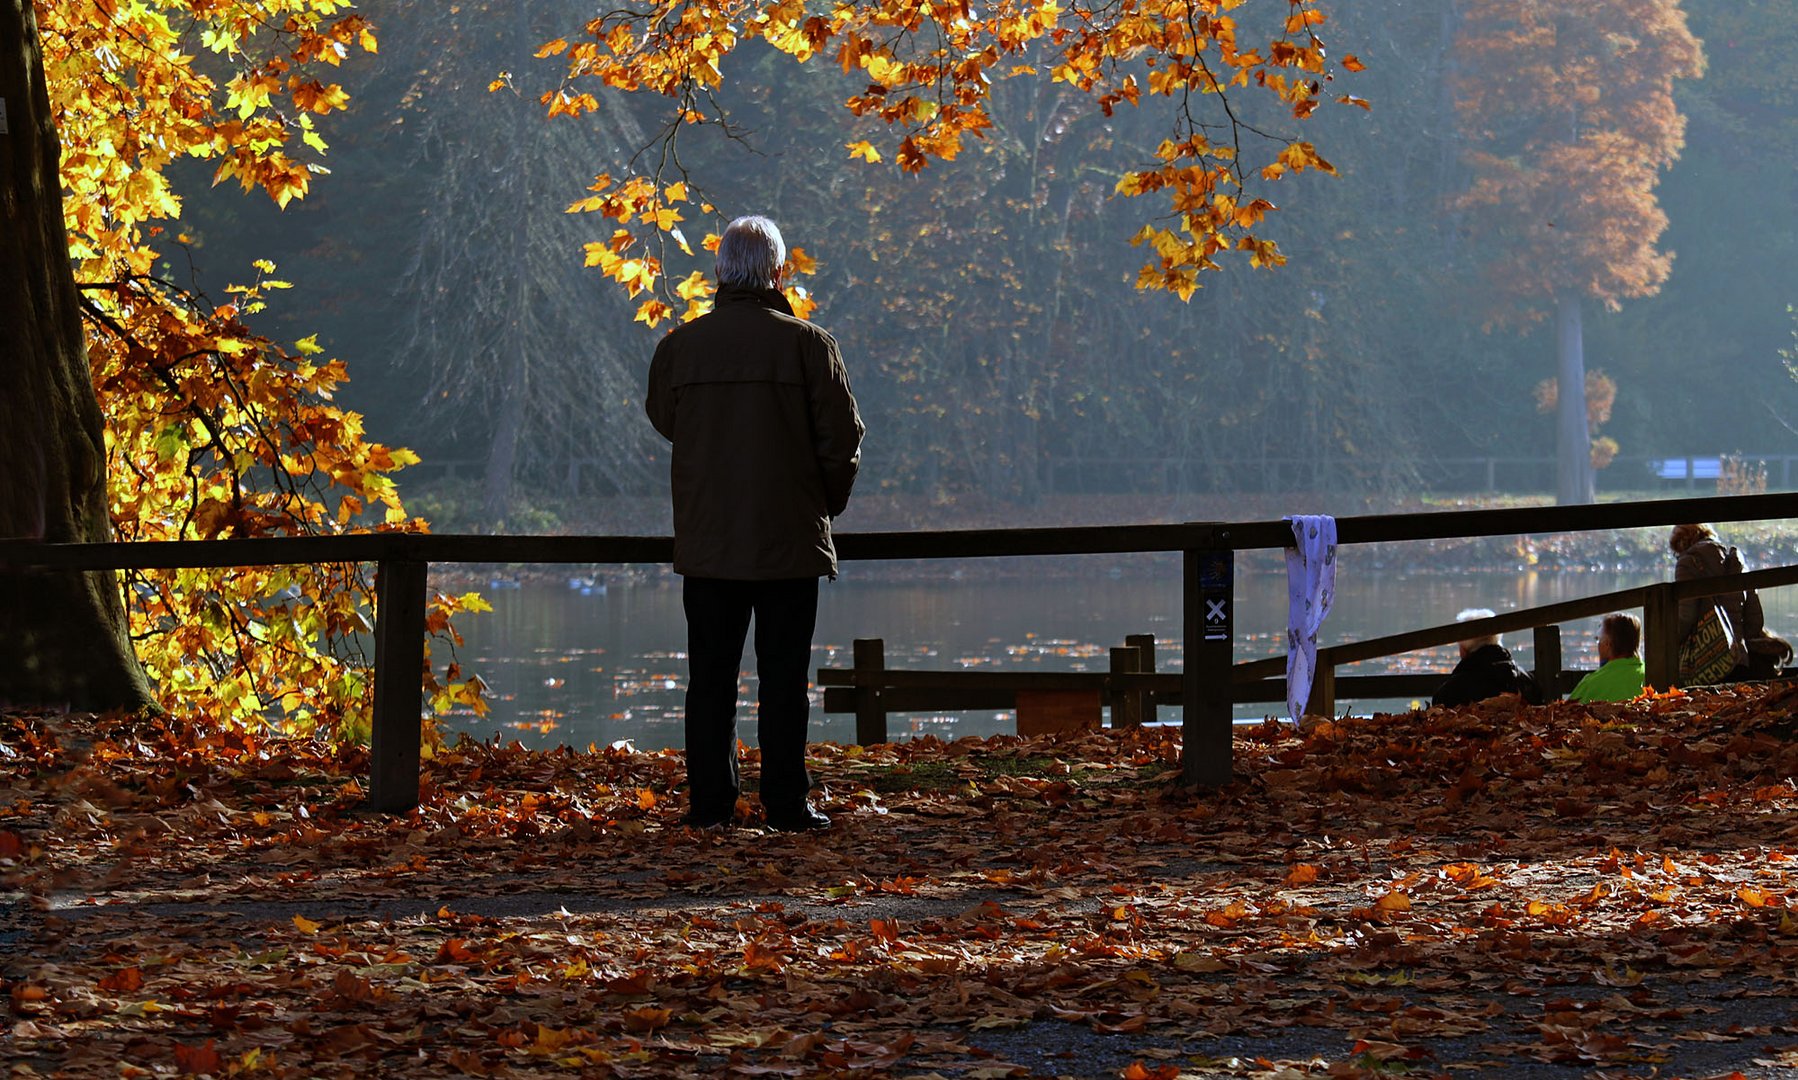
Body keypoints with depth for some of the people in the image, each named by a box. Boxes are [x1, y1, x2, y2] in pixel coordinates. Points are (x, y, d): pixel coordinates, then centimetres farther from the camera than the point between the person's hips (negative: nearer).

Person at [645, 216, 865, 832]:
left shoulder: (680, 345, 0)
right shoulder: (806, 343, -9)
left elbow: (662, 418, 16)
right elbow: (842, 436, -4)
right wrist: (827, 502, 11)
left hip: (705, 543, 3)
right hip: (789, 543, -2)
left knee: (710, 677, 8)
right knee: (784, 679, 3)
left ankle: (709, 804, 9)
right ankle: (787, 807, 4)